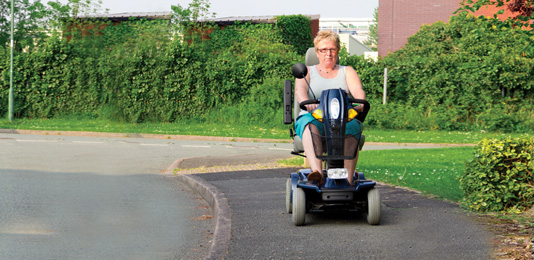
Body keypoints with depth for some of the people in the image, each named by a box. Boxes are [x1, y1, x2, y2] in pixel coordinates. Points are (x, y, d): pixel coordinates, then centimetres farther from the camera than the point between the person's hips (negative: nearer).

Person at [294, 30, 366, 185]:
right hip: (312, 117, 0)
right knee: (309, 123, -38)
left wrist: (360, 103, -23)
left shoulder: (347, 72, 23)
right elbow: (300, 89, -1)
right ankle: (317, 172, -59)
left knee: (352, 127, -36)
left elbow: (357, 90, 3)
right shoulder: (307, 71, 21)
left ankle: (348, 180, -51)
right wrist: (306, 102, -26)